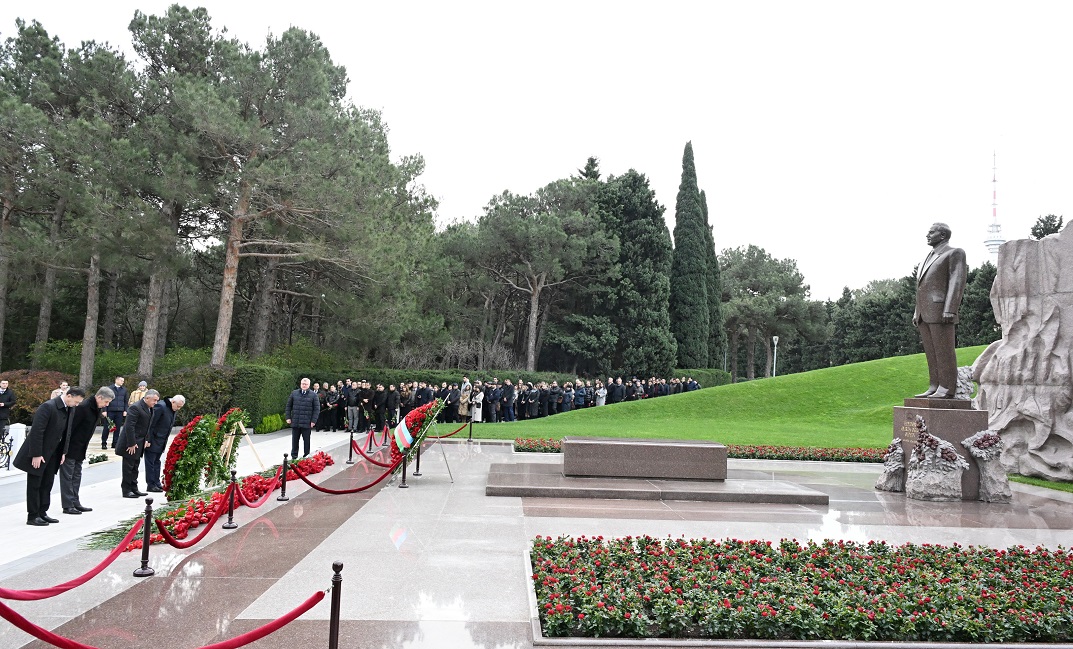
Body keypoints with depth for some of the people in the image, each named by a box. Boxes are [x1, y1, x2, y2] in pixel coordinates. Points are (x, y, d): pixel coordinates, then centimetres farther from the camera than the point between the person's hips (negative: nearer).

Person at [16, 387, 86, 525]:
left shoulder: (69, 409, 4)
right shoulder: (48, 407, -22)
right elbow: (36, 431, -24)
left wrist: (63, 452, 6)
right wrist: (36, 455, -22)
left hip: (52, 454, 8)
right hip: (38, 454, -8)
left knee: (47, 484, 12)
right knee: (34, 485, 2)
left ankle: (42, 513, 21)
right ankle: (32, 516, 10)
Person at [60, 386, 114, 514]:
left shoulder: (98, 409, 6)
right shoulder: (83, 407, -23)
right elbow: (70, 427, -22)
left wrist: (85, 447, 13)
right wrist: (65, 448, -20)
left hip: (80, 449, 9)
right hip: (70, 447, -9)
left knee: (77, 476, 13)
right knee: (67, 476, -2)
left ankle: (75, 503, 19)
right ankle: (67, 505, 2)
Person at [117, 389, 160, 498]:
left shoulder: (150, 409, 9)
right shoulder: (135, 407, -21)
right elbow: (129, 426, -23)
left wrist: (146, 440, 7)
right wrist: (131, 444, -22)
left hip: (140, 443, 9)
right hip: (131, 444, -9)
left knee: (135, 467, 15)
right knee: (128, 467, 0)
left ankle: (134, 489, 23)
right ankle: (126, 490, 8)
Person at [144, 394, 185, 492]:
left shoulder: (173, 409, 7)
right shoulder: (160, 406, -21)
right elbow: (151, 423, -20)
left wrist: (165, 442, 14)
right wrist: (148, 440, -19)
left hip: (161, 441, 9)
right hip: (153, 440, -9)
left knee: (157, 461, 13)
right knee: (150, 462, -2)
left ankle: (157, 483, 18)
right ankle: (150, 485, 2)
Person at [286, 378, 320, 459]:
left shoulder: (313, 395, 0)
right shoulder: (294, 393, 8)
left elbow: (317, 409, -1)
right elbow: (288, 406, 13)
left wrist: (313, 421, -8)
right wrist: (288, 417, 4)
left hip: (307, 423, -2)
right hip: (295, 422, 2)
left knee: (306, 440, 6)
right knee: (295, 440, 9)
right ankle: (294, 456, 18)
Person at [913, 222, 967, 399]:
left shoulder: (955, 253, -3)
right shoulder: (930, 258, 24)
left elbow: (957, 282, -13)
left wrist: (950, 310, -22)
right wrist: (917, 313, 17)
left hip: (941, 310, -8)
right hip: (926, 312, 8)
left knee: (944, 351, -8)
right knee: (931, 352, 5)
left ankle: (947, 389, -6)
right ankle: (934, 389, 6)